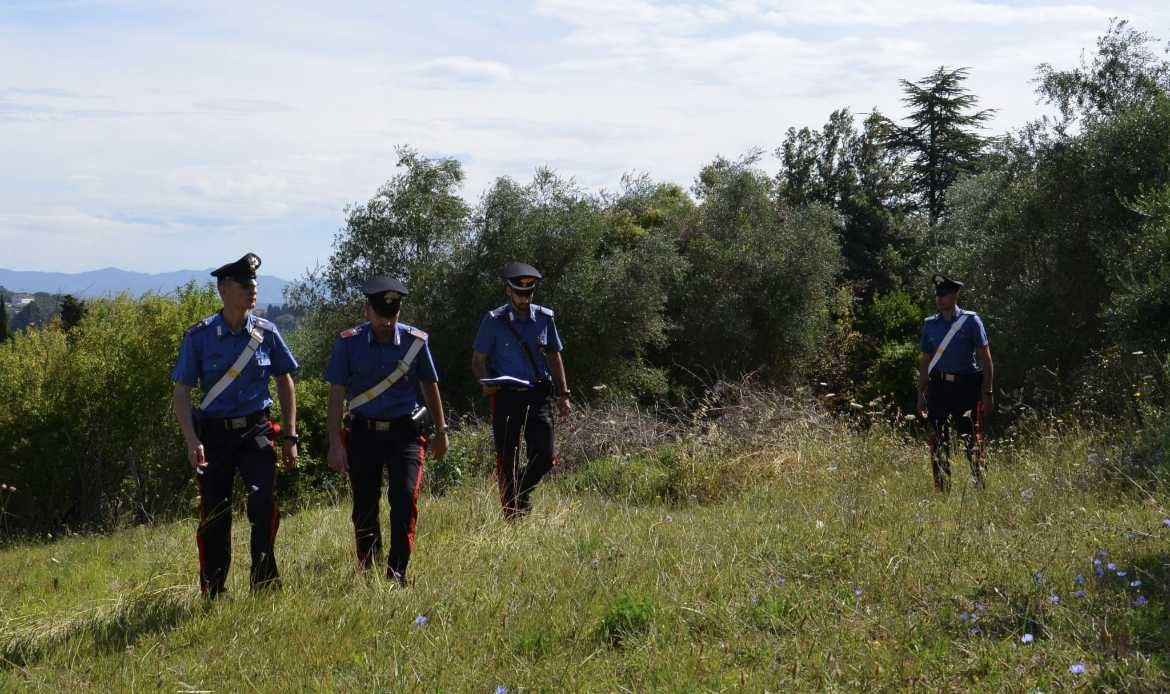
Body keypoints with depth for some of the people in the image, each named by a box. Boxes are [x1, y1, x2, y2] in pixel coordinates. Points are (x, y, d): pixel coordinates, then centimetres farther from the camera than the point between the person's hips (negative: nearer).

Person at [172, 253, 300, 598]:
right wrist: (192, 441, -17)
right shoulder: (199, 336, -6)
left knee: (264, 501, -18)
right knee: (214, 517, 4)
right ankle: (212, 594, 19)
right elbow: (181, 392, -5)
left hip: (256, 430, 1)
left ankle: (264, 582, -4)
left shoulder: (265, 333, 0)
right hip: (214, 433, -1)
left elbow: (285, 382, 11)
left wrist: (290, 437, 7)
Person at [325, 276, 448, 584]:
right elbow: (336, 393, -1)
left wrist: (441, 431, 16)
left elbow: (429, 386, 12)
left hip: (404, 432, 0)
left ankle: (397, 574, -12)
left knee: (405, 497, -16)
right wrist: (335, 443, -6)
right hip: (364, 432, 0)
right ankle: (368, 573, 21)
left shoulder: (415, 341, 0)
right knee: (364, 507, 6)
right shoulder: (349, 343, -3)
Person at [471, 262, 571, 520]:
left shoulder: (544, 318, 7)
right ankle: (511, 514, 14)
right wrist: (486, 382, -20)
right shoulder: (494, 321, -3)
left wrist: (563, 395, 12)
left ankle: (523, 491, 25)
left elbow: (554, 357, 16)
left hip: (538, 395, 2)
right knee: (507, 460, 1)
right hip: (506, 396, -2)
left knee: (545, 457, -5)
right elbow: (478, 360, 0)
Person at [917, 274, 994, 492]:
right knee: (938, 441, 2)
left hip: (966, 386, -3)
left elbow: (985, 358, -1)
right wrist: (921, 393, 12)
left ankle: (980, 487, 5)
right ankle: (941, 489, 9)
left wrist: (988, 392, -6)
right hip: (938, 386, 3)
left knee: (972, 439, -2)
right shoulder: (930, 324, 10)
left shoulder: (971, 321, 0)